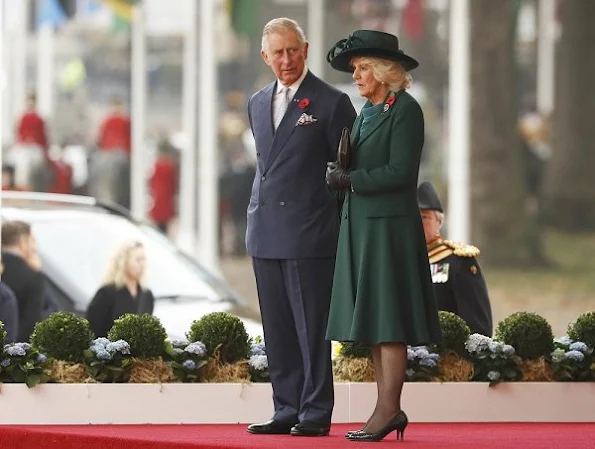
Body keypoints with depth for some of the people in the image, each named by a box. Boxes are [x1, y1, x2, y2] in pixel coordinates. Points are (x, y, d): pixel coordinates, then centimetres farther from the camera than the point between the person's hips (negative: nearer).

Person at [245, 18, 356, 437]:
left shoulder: (332, 103, -4)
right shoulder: (258, 103, 15)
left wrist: (340, 227, -4)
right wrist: (259, 219, 17)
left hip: (309, 233, -6)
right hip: (265, 232, 6)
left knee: (312, 329, -3)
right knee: (278, 330, 8)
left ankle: (316, 413, 1)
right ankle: (288, 410, 14)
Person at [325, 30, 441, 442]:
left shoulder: (405, 110, -9)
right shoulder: (366, 114, 17)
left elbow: (400, 172, -17)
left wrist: (350, 180, -13)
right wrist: (340, 173, 1)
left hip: (389, 226, -9)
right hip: (360, 227, 9)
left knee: (387, 322, -9)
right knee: (373, 322, 7)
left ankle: (388, 410, -9)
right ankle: (389, 410, 8)